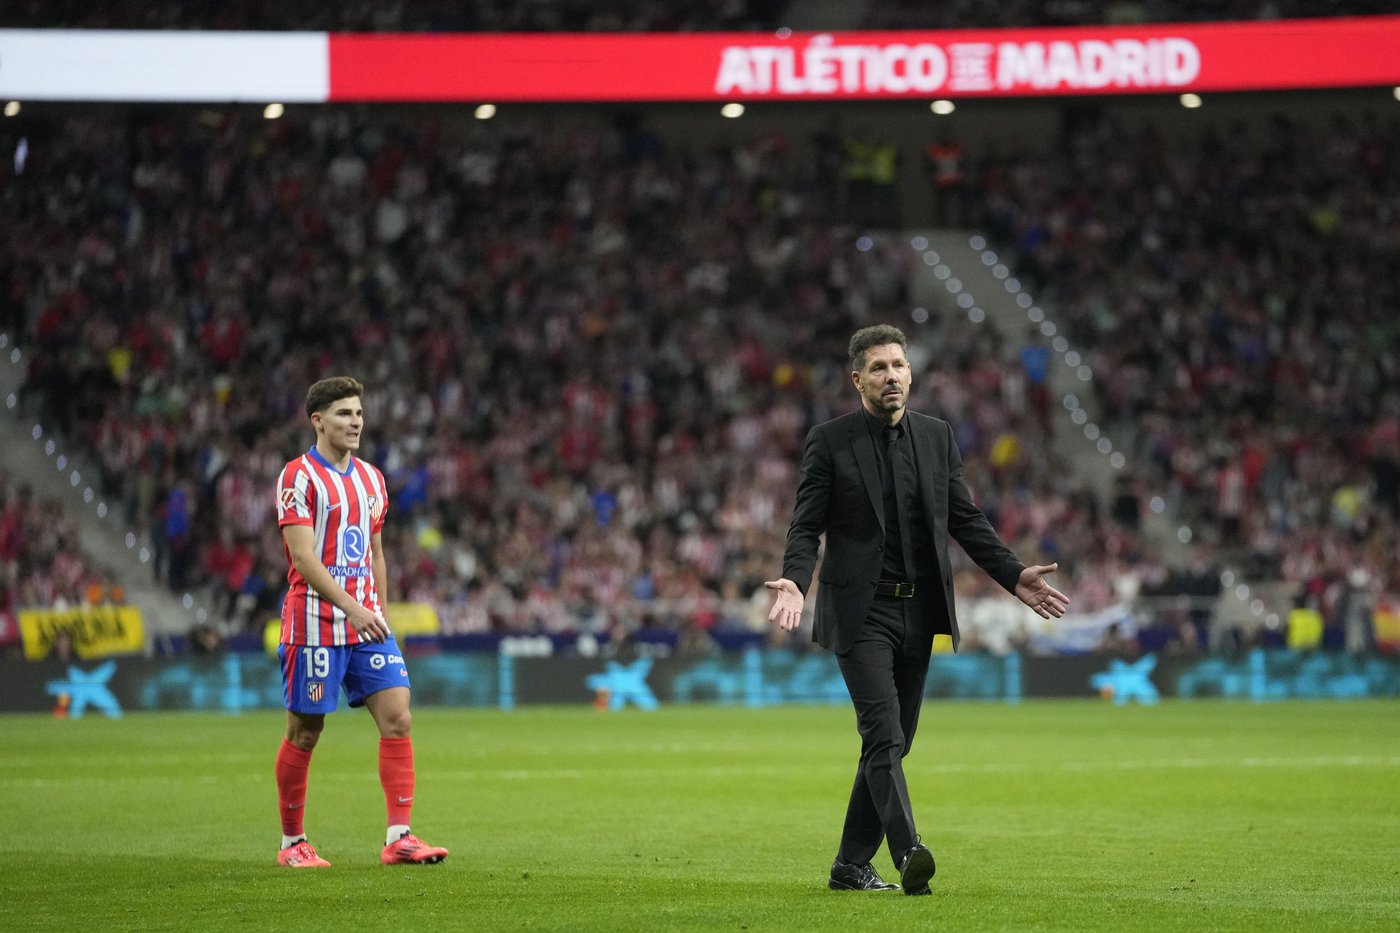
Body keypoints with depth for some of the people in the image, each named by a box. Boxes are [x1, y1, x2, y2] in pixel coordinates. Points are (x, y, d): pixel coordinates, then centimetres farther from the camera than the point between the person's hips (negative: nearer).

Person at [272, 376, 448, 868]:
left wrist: (381, 612, 14)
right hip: (314, 622, -6)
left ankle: (398, 837, -8)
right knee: (305, 732, 1)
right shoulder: (299, 476, -8)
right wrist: (352, 608, -23)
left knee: (397, 717, -7)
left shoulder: (371, 478, 14)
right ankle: (292, 842, 14)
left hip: (367, 622, 6)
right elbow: (304, 556, -16)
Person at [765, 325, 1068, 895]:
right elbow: (807, 526, -4)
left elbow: (966, 520, 13)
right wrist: (794, 582, -22)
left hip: (918, 612, 5)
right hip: (861, 612, -5)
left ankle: (851, 865, 17)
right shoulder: (829, 442, -2)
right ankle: (908, 853, -29)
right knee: (883, 735, -17)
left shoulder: (937, 437, 10)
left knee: (893, 742, 8)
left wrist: (1015, 576, 3)